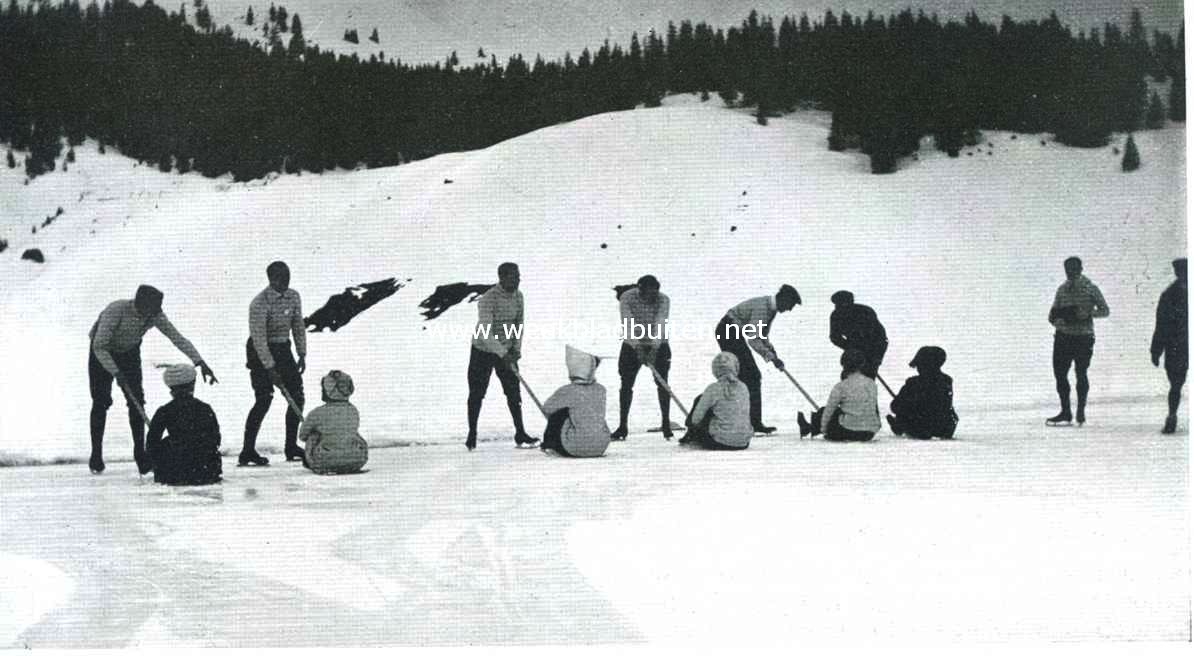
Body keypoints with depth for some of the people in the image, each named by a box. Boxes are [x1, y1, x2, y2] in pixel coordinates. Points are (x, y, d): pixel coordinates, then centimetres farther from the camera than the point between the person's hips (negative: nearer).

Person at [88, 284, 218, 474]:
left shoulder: (155, 315, -21)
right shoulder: (116, 310, -36)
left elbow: (177, 338, -21)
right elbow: (99, 345, -33)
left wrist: (200, 362, -32)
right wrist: (116, 373, -38)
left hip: (129, 353, 4)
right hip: (102, 353, -4)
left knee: (137, 400, -6)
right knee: (101, 401, -8)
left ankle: (140, 454, -1)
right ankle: (96, 455, 2)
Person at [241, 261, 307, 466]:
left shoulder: (293, 297, 0)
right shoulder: (260, 303, -22)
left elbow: (298, 326, 11)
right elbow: (258, 338, -23)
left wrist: (302, 354, 5)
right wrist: (270, 368, -24)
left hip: (283, 349, 7)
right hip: (260, 352, -7)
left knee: (297, 396, 6)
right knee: (263, 400, -15)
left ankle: (291, 447, 17)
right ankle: (247, 452, -13)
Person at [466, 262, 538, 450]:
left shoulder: (518, 295, -3)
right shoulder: (487, 299, -26)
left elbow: (519, 323, 7)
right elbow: (485, 333, -31)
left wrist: (516, 350, -3)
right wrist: (503, 354, -34)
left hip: (507, 352, 5)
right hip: (483, 351, -5)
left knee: (514, 392, 2)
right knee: (477, 394, 1)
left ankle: (520, 434, 6)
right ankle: (472, 435, 12)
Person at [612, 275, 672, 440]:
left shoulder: (663, 300, -17)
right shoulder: (627, 298, -18)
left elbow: (660, 325, -26)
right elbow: (629, 325, -26)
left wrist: (654, 349, -38)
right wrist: (637, 347, -36)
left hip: (658, 346, 0)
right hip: (632, 345, 0)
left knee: (662, 382, -7)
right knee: (626, 384, -3)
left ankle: (666, 422, 5)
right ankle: (622, 425, 4)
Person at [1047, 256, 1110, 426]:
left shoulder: (1090, 288, -2)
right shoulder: (1062, 289, 11)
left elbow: (1105, 310, -3)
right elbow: (1053, 312, 18)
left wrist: (1088, 313, -20)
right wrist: (1055, 318, -6)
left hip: (1083, 337, -4)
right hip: (1063, 336, 4)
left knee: (1081, 373, -4)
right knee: (1059, 373, 1)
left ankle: (1081, 411, 7)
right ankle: (1065, 413, 9)